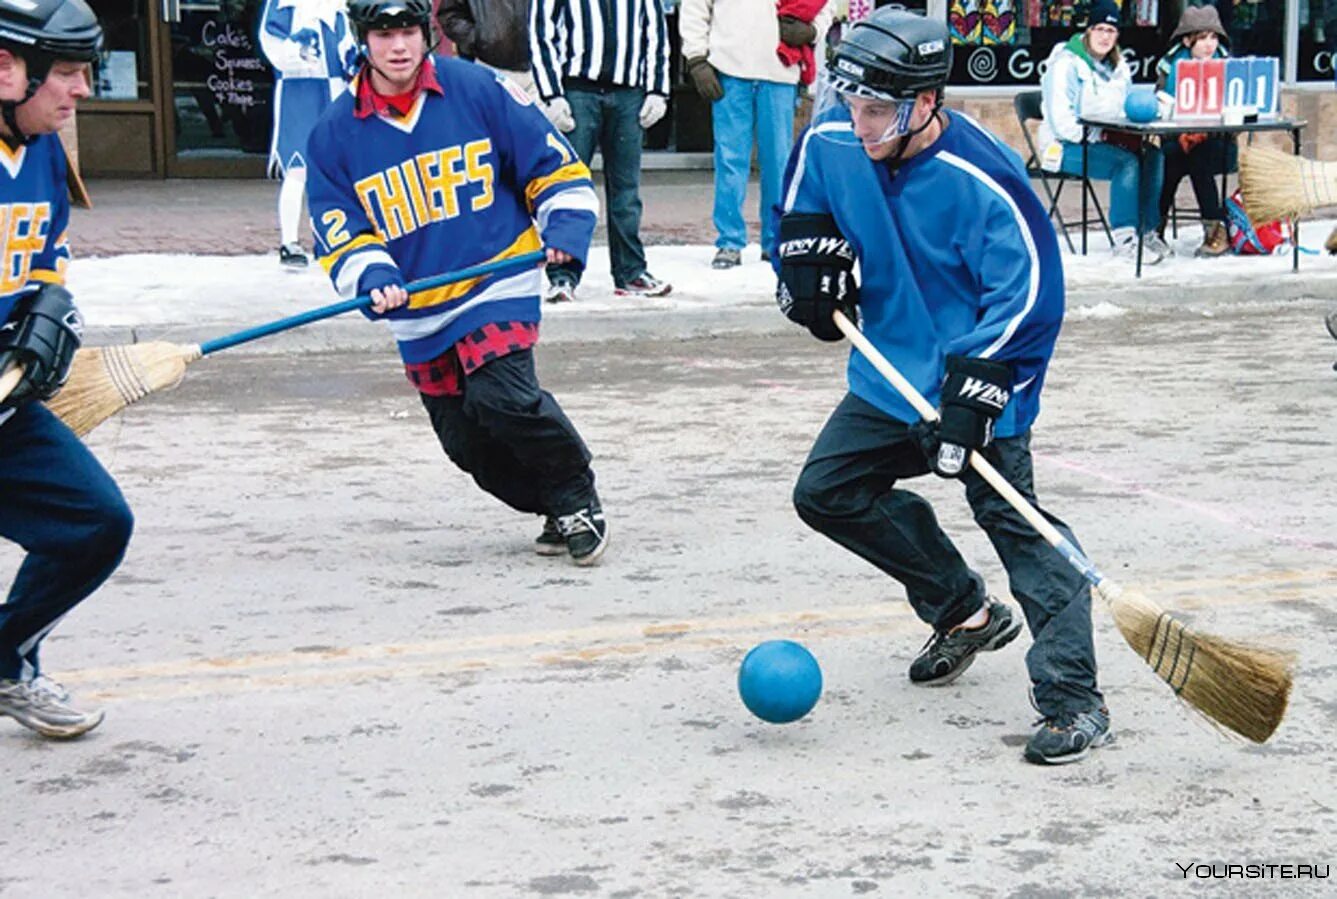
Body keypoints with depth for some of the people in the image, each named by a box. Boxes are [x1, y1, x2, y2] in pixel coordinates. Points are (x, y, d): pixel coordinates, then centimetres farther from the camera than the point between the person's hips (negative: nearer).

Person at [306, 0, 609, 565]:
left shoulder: (478, 90, -6)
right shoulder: (334, 135, 0)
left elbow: (553, 165, 0)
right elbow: (338, 234, 1)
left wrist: (566, 231, -14)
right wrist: (372, 278, -18)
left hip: (497, 284, -4)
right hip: (418, 314, 4)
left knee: (503, 397, -24)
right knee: (467, 443, 4)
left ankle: (579, 501, -2)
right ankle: (559, 512, 26)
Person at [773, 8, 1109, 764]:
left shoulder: (983, 180, -26)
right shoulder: (832, 143, -8)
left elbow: (1029, 293, -24)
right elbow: (803, 204, 15)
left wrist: (972, 393, -28)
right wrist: (808, 259, -5)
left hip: (979, 381, -8)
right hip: (891, 369, 8)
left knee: (1014, 521, -15)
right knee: (828, 491, 12)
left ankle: (1074, 702, -13)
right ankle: (966, 613, 27)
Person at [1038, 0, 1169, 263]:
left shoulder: (1118, 68, 15)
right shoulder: (1066, 64, -9)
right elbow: (1060, 120, -16)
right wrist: (1096, 136, -20)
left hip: (1105, 140, 8)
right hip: (1067, 147, -7)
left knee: (1153, 154, -17)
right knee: (1126, 162, -31)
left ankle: (1149, 231, -15)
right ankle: (1124, 239, -30)